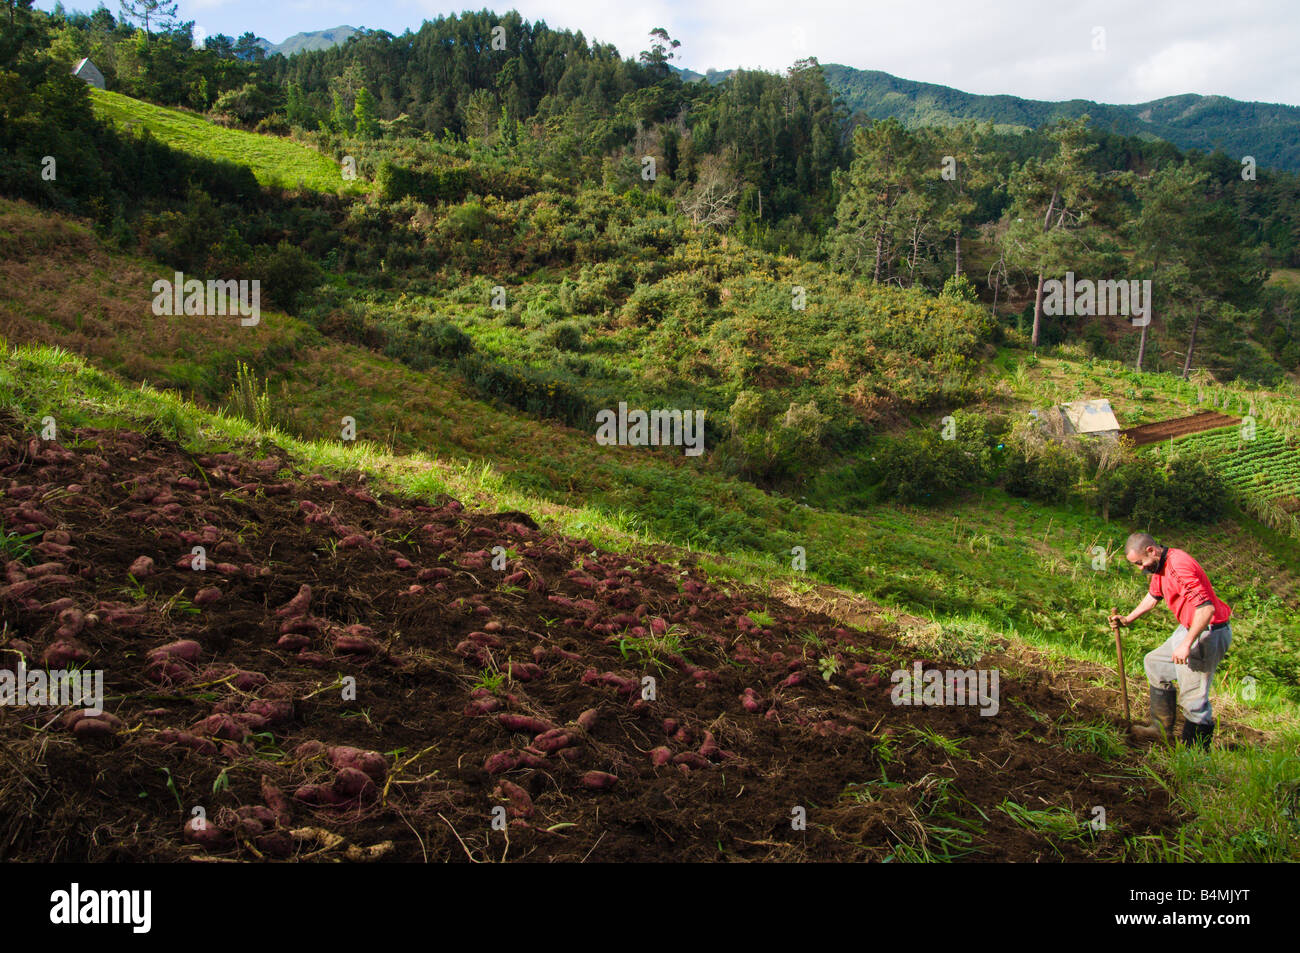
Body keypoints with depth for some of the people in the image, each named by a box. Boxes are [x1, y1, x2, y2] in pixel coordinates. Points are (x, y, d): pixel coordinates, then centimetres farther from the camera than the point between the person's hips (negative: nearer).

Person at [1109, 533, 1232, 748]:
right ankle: (1162, 728, 30)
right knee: (1155, 663, 23)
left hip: (1207, 634, -11)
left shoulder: (1179, 567, -26)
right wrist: (1128, 619, 18)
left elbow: (1206, 608, -30)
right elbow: (1153, 597, 25)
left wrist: (1186, 644, -28)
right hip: (1189, 629, 11)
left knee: (1193, 697, -6)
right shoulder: (1160, 565, 7)